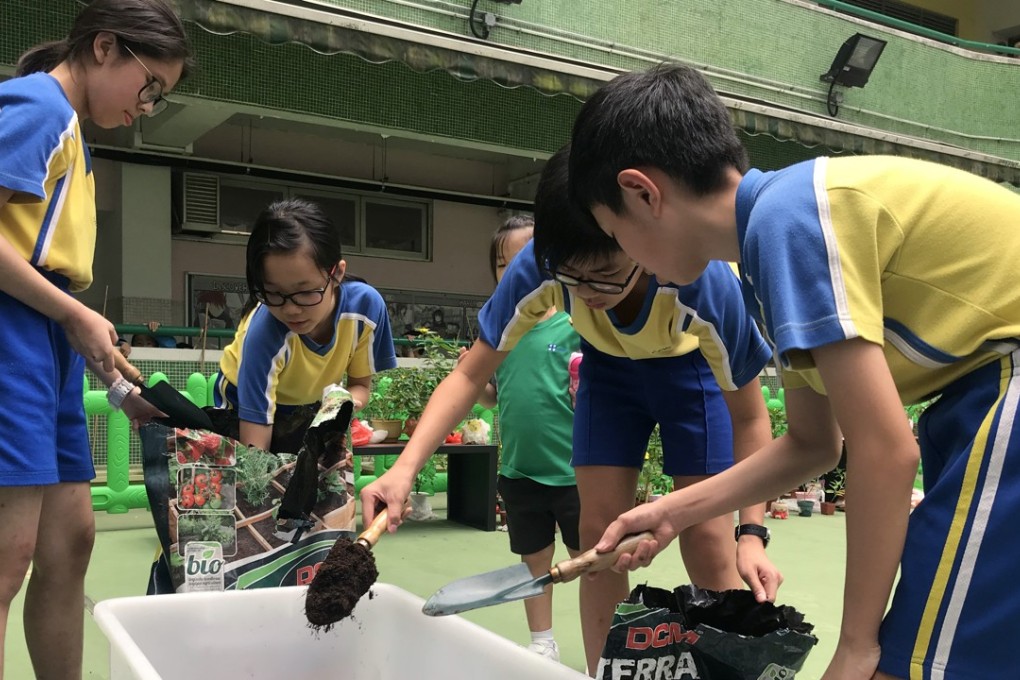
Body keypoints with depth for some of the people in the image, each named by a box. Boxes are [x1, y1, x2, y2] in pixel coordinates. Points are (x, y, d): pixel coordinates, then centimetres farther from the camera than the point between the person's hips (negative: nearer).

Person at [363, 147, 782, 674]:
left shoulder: (706, 281, -39)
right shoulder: (539, 267, -33)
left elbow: (749, 417, -24)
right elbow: (470, 375, -23)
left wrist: (752, 531, -32)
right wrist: (406, 467, -36)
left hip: (692, 368, -2)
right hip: (609, 367, 2)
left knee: (707, 541, -9)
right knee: (599, 534, -4)